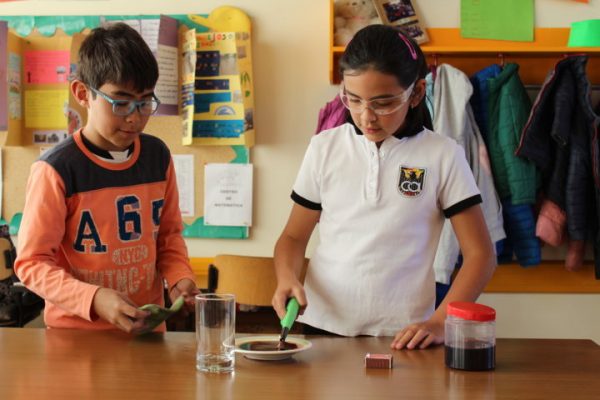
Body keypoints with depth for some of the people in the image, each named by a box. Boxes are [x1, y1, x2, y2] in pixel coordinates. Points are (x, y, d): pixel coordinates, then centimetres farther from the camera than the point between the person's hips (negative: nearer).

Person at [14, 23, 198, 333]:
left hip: (147, 327, 3)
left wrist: (180, 278, -6)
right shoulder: (56, 171, -14)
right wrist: (94, 300, -25)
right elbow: (31, 262, -12)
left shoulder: (158, 157, 1)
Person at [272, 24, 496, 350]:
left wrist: (439, 322, -11)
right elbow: (294, 237, 13)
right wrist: (287, 278, -8)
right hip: (322, 325, 2)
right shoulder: (324, 147, 6)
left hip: (402, 337, -1)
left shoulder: (443, 155, -1)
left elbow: (479, 255, 1)